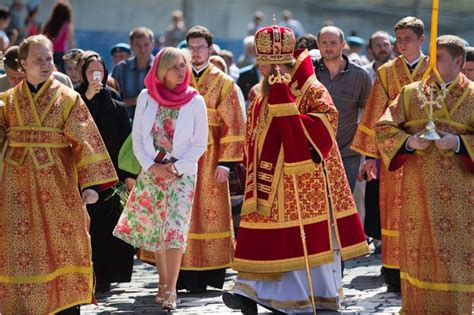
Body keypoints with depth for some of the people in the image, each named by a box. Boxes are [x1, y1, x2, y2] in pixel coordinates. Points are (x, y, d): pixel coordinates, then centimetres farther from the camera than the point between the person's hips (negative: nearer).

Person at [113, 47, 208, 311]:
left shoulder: (195, 101, -6)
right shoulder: (147, 97, -1)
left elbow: (200, 143, -3)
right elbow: (138, 137, 3)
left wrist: (176, 167, -12)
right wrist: (152, 166, -9)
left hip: (182, 173, -3)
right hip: (151, 171, 3)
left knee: (175, 229, -11)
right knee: (154, 230, 8)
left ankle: (171, 290, -9)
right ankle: (164, 283, 21)